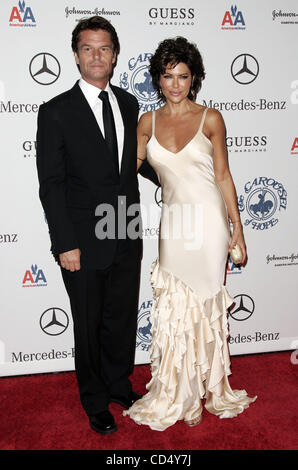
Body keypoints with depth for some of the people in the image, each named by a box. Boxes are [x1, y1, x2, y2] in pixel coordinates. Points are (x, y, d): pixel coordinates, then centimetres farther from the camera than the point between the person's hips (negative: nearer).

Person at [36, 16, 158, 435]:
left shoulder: (129, 104, 7)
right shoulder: (56, 112, -9)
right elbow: (51, 184, -11)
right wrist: (65, 245, -15)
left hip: (127, 241, 5)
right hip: (85, 245, -4)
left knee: (123, 320, 19)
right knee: (89, 327, 12)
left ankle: (119, 385, 42)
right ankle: (96, 401, 34)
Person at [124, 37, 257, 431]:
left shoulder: (210, 119, 0)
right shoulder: (148, 122, 7)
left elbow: (223, 176, 1)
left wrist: (237, 228, 0)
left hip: (208, 220, -2)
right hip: (173, 222, 2)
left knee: (205, 302, 5)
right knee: (174, 306, 4)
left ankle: (206, 389, 25)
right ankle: (176, 396, 21)